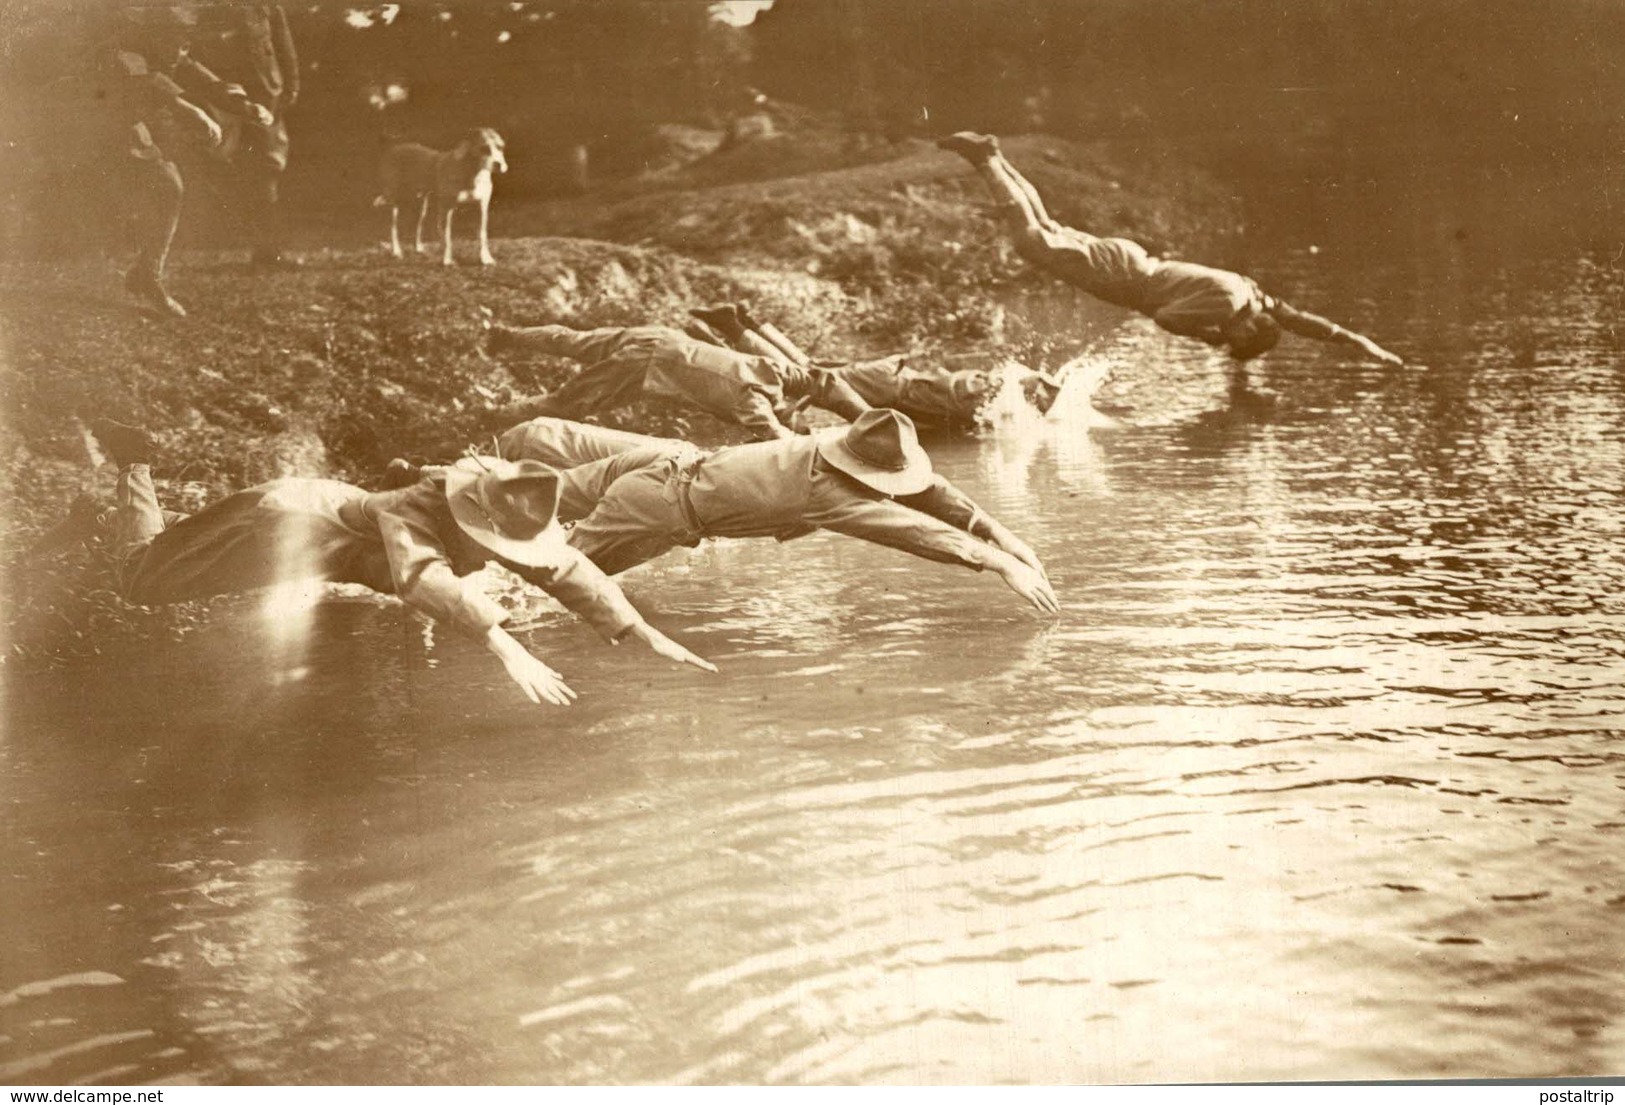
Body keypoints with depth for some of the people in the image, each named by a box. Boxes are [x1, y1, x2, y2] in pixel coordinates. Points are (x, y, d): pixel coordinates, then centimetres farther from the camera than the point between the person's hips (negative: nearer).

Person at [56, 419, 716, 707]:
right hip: (287, 520, -7)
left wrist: (644, 634, -31)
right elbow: (426, 579, -61)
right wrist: (506, 648, -73)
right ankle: (133, 466, 27)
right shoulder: (412, 514, -42)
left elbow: (570, 572, -19)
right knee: (141, 577, 8)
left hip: (338, 507, 7)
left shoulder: (513, 524, -21)